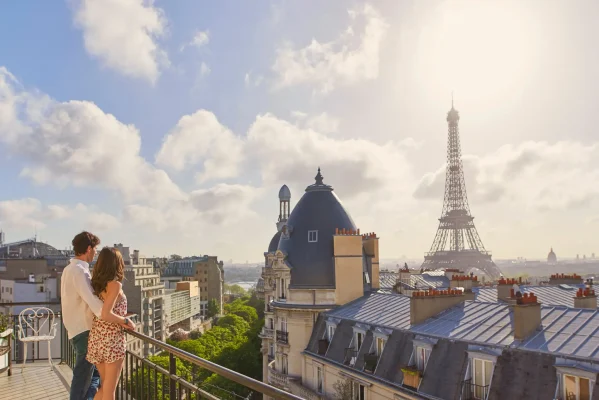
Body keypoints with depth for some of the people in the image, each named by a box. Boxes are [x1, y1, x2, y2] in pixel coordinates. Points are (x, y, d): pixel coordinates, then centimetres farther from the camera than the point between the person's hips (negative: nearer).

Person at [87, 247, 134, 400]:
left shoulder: (97, 283, 8)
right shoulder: (115, 284, -13)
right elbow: (105, 314, -22)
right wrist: (126, 321, -9)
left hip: (97, 338, 7)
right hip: (112, 338, -7)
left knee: (105, 385, 19)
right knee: (110, 388, 3)